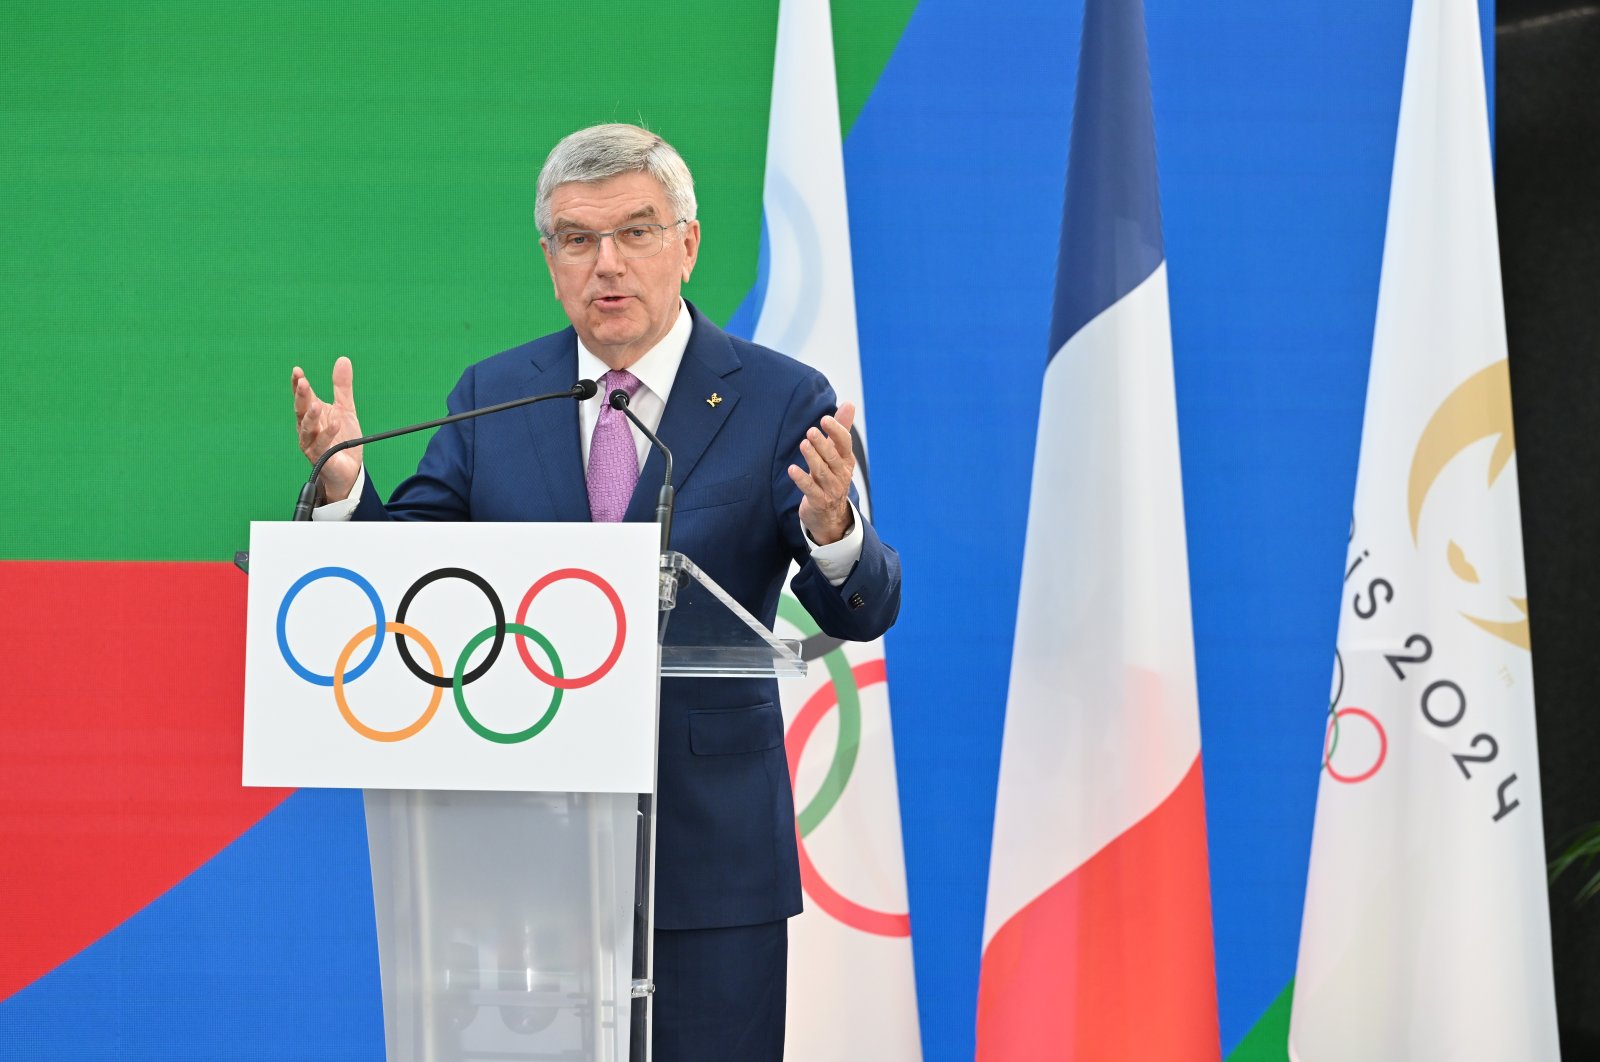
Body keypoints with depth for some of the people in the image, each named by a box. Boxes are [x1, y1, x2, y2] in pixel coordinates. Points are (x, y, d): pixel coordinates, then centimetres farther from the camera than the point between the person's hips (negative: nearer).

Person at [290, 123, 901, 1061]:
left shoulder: (782, 403, -1)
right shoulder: (493, 397, 7)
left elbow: (863, 612, -7)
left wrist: (831, 530, -29)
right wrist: (345, 484, -15)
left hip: (708, 852, -2)